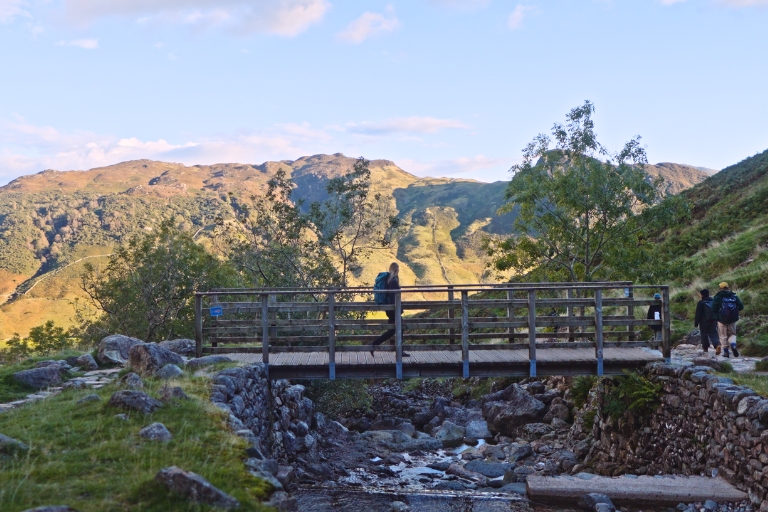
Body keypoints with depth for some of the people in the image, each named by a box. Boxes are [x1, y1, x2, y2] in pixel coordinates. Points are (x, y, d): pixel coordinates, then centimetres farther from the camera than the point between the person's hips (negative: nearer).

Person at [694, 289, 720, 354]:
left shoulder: (701, 303, -9)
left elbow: (698, 314, -10)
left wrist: (696, 323, -4)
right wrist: (716, 320, 24)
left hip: (704, 322, -4)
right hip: (713, 321, 4)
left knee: (704, 334, 10)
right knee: (713, 334, 2)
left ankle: (705, 347, 17)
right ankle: (717, 345, -22)